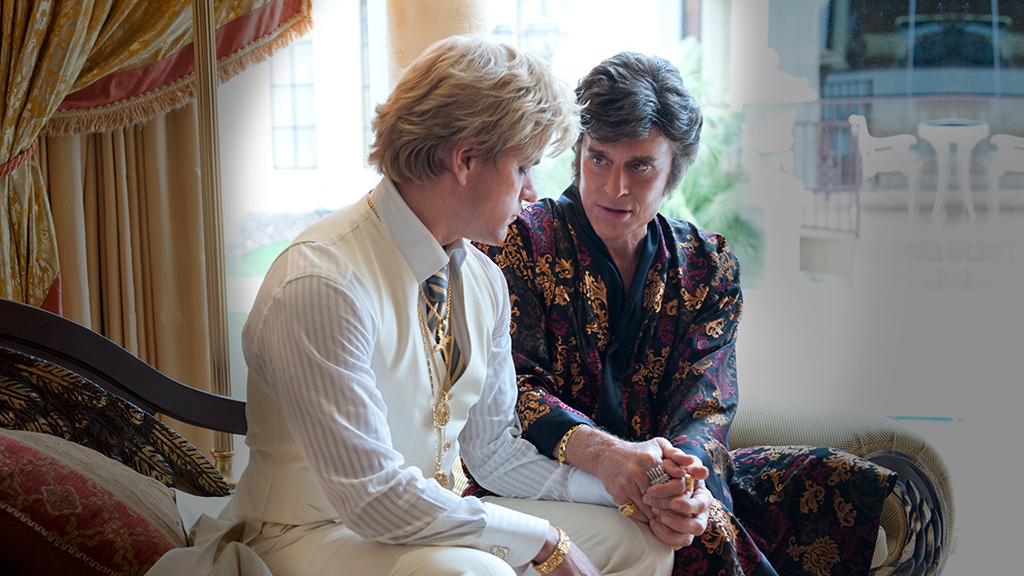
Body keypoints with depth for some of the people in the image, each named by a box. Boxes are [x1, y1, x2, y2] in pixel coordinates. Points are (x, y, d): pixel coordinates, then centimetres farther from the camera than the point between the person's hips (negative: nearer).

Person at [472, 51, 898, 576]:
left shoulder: (709, 266, 7)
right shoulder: (520, 242, -3)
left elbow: (706, 409, -4)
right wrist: (599, 451, -32)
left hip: (669, 467, 5)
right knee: (706, 531, -33)